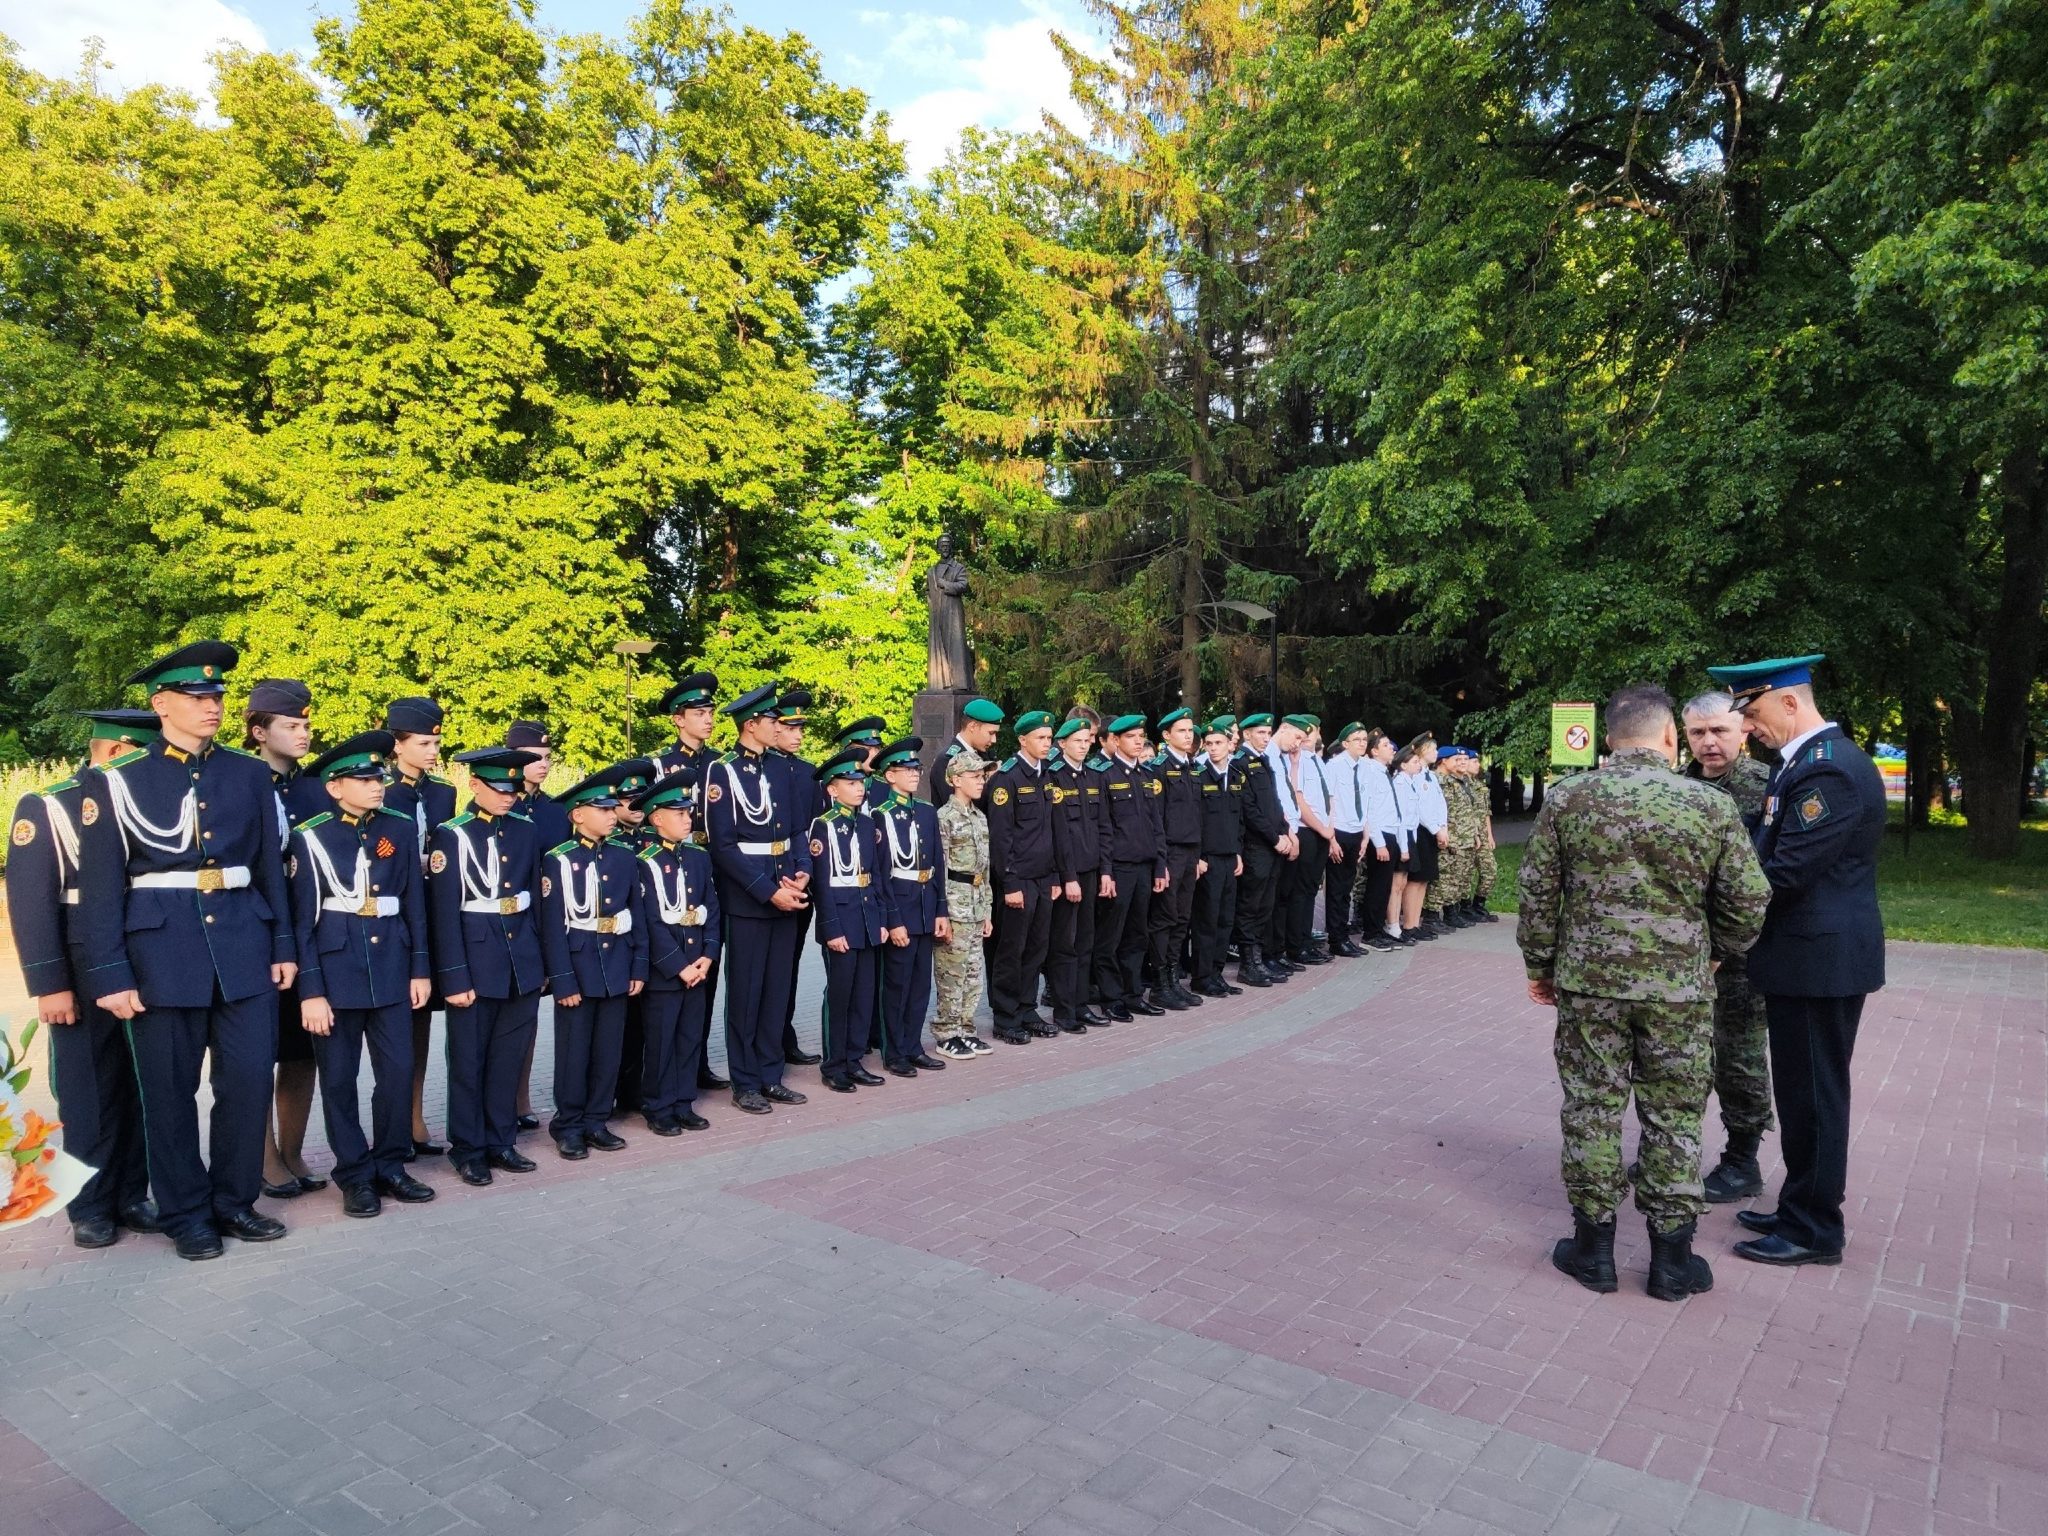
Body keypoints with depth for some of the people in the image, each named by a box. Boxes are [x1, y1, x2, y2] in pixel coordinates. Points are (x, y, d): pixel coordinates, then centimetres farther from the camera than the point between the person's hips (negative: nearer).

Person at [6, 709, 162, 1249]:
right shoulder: (45, 808, -2)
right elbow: (30, 902, -7)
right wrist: (50, 984, -14)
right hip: (86, 976, -4)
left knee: (140, 1089, 9)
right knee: (90, 1093, 5)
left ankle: (131, 1197, 21)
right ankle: (91, 1207, 18)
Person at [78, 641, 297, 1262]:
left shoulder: (249, 774, 7)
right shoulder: (116, 780, -1)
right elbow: (101, 885, -3)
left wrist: (283, 947, 7)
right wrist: (110, 974, -8)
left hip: (243, 946, 2)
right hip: (162, 949, -2)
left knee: (249, 1081, 4)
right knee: (170, 1090, 7)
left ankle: (235, 1201, 22)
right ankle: (187, 1214, 22)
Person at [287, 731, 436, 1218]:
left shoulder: (401, 829, 5)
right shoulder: (310, 836, -4)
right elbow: (302, 918, -6)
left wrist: (420, 969, 5)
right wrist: (310, 991, -10)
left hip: (390, 966, 3)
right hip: (335, 967, -3)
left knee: (398, 1071, 4)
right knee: (339, 1078, 6)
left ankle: (390, 1165, 19)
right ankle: (355, 1174, 18)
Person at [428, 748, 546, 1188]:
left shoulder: (526, 831, 7)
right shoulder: (450, 835, -6)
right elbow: (444, 912, -9)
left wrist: (541, 961, 11)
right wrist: (454, 978, -13)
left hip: (523, 962, 4)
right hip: (476, 961, -4)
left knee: (509, 1059, 11)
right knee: (469, 1060, 7)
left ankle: (501, 1142, 24)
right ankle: (468, 1149, 20)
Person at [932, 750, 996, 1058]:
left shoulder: (980, 817, 13)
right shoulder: (944, 817, -10)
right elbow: (939, 868, -13)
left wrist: (987, 910, 15)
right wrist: (943, 912, -16)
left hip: (977, 905, 8)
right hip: (954, 904, -8)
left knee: (973, 973, 11)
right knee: (952, 973, -1)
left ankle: (965, 1030, 21)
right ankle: (946, 1035, 9)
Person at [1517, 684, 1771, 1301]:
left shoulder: (1566, 799, -4)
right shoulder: (1711, 805, -5)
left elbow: (1538, 895, -1)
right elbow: (1748, 903, -1)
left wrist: (1541, 966, 11)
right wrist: (1713, 953, 17)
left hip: (1588, 980, 0)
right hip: (1679, 987, 0)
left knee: (1591, 1109, 9)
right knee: (1674, 1117, 11)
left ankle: (1592, 1248, 20)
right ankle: (1671, 1259, 21)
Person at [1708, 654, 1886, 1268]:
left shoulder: (1827, 770, -21)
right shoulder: (1809, 759, 11)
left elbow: (1784, 873, -24)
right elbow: (1778, 851, 13)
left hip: (1819, 958, -10)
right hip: (1812, 953, 10)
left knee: (1814, 1094, 2)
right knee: (1803, 1090, 18)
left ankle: (1815, 1230, 15)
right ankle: (1801, 1209, 31)